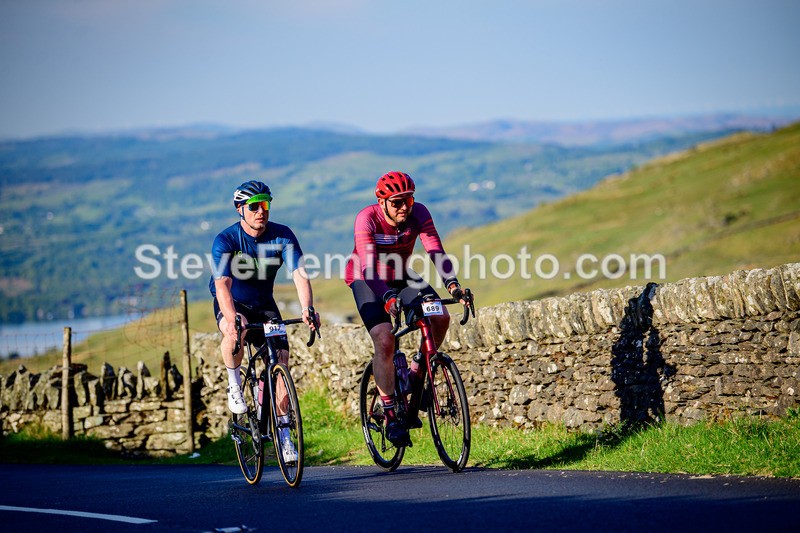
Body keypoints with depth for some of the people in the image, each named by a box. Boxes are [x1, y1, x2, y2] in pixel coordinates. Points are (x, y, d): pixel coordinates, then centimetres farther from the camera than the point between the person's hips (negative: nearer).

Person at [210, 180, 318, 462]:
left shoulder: (282, 236, -15)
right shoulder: (225, 240, -23)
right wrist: (231, 318, -54)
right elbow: (222, 284, -36)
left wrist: (307, 308, -44)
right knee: (235, 331, -38)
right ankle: (234, 382, -11)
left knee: (281, 359, -13)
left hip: (263, 304, 3)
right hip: (232, 304, -3)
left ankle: (283, 433, -1)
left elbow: (299, 273, -25)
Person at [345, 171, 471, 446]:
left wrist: (452, 285, -45)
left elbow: (436, 252, -28)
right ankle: (391, 417, -16)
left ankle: (415, 375, 6)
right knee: (385, 341, -23)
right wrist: (388, 298, -54)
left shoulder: (418, 214, -19)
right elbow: (368, 267, -38)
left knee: (440, 318, -17)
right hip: (366, 280, -4)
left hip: (399, 276, 4)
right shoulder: (367, 218, -29)